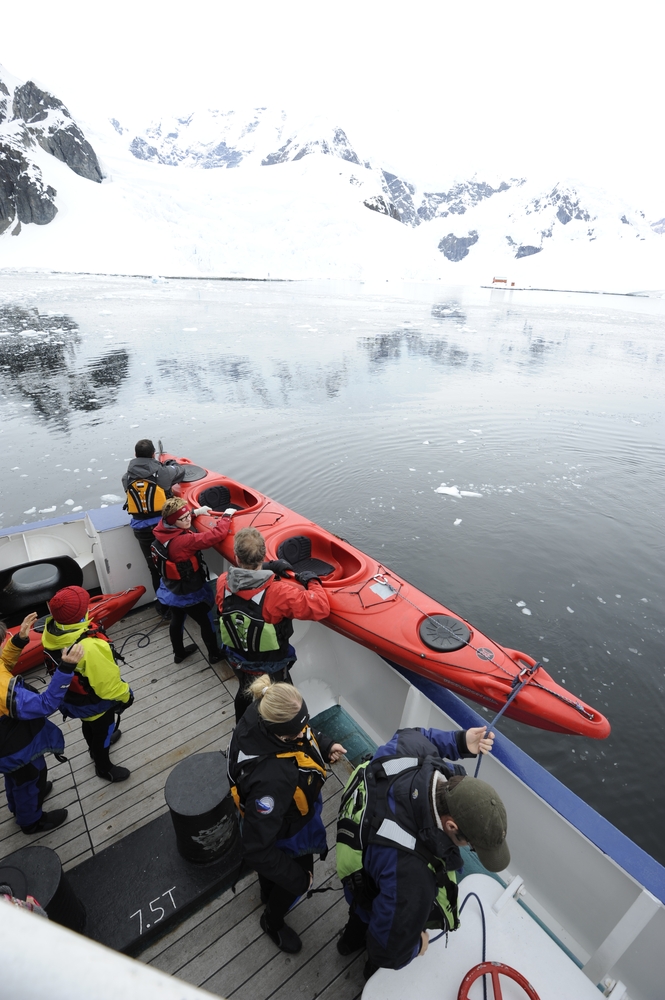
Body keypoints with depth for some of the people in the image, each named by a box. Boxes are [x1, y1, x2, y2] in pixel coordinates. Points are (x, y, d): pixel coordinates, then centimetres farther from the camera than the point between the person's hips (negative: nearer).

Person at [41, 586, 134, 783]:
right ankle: (103, 767, 49)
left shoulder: (50, 630, -23)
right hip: (93, 702, -7)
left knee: (89, 725, 35)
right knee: (103, 731, 23)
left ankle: (97, 747, 64)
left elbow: (56, 662, -1)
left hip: (68, 696, 7)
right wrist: (124, 695, -12)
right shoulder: (90, 647, -46)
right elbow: (108, 681, -31)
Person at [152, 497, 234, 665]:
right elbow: (216, 536, -39)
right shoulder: (184, 541, -36)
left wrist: (195, 512, 8)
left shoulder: (162, 529, -14)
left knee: (177, 620, 28)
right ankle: (214, 654, 37)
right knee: (206, 623, 16)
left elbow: (173, 518, 11)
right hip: (188, 593, -8)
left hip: (171, 588, 8)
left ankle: (179, 653, 50)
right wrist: (226, 516, -24)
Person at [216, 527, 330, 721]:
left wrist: (267, 568, -3)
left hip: (237, 661, 6)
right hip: (269, 668, -6)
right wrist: (312, 582, -16)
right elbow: (320, 608, -33)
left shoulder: (223, 583, -21)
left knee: (245, 693, 35)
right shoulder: (278, 592, -38)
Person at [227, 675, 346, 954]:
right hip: (287, 835, -6)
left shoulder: (264, 713, -30)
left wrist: (324, 745, -18)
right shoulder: (271, 778, -49)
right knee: (295, 880, 27)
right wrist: (299, 879, -21)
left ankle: (268, 894, 69)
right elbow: (256, 849, -35)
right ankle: (273, 922, 59)